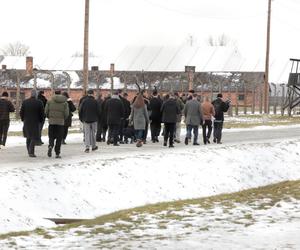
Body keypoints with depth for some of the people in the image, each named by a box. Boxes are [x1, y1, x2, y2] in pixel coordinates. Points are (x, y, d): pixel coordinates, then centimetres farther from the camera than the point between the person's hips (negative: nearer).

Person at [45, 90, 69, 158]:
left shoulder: (50, 101, 1)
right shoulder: (64, 103, 1)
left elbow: (46, 111, -1)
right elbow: (66, 113, -4)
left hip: (51, 122, 0)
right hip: (60, 122, 0)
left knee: (51, 136, 12)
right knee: (59, 138, 6)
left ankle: (50, 146, -17)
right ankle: (57, 153, 4)